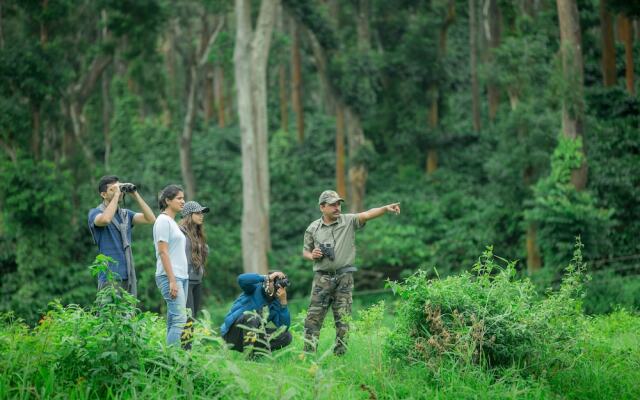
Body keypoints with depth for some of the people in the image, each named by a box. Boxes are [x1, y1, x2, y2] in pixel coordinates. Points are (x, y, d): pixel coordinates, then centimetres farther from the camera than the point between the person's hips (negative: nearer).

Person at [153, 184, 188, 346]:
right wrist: (172, 281, -19)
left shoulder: (172, 222, 20)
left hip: (181, 276, 10)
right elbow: (163, 252, -14)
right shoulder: (163, 221, -8)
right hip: (169, 276, -10)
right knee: (180, 319, -17)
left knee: (173, 321, 6)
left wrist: (178, 279, 16)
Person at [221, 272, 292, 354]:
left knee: (286, 336, -7)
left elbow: (284, 327, -9)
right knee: (251, 316, -36)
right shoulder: (256, 288, -5)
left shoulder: (276, 304, 6)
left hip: (253, 337, 5)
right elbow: (242, 279, -28)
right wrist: (267, 277, -25)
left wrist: (283, 301, -16)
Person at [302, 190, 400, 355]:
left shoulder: (349, 221, 1)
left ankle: (340, 353, 9)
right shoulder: (313, 228, 6)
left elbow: (367, 214, -15)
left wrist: (386, 208, -31)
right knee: (314, 317, -3)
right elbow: (305, 251, 17)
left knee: (343, 318, 2)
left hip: (344, 277, 0)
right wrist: (312, 256, -7)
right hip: (322, 277, 0)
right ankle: (308, 352, 0)